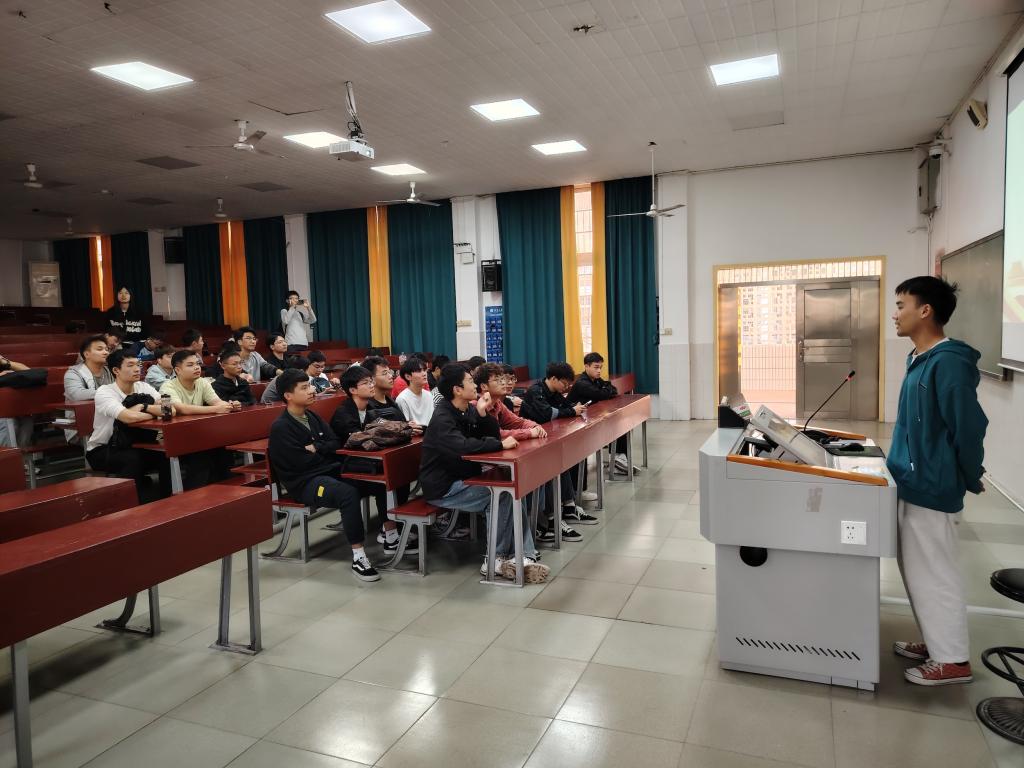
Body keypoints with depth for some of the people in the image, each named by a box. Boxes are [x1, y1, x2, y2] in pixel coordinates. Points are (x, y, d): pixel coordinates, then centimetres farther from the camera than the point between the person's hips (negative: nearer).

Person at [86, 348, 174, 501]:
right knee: (133, 458, -33)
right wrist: (156, 413, -20)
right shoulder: (104, 392, -19)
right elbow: (129, 417, -36)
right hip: (101, 450, -4)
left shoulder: (143, 387, -3)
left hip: (130, 445, 5)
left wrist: (144, 407, -25)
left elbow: (171, 410, -16)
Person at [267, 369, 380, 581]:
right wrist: (325, 452, 2)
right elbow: (301, 462, -14)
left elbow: (336, 443, 8)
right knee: (348, 493, -35)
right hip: (304, 482, -7)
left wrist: (316, 448, -10)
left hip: (328, 470, 7)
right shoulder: (280, 427, -8)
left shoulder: (313, 417, 15)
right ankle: (358, 558, -31)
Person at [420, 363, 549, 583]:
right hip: (443, 488, -8)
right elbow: (463, 446, -37)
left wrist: (483, 414, -12)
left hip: (464, 478, 8)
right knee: (500, 496, -21)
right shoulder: (442, 419, -20)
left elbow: (494, 434, 5)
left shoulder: (468, 411, 6)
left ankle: (523, 555, -14)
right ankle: (495, 559, -7)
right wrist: (501, 445, -29)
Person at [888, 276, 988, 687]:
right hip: (914, 484, 10)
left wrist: (971, 480, -9)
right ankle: (935, 641, 33)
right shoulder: (920, 360, 10)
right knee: (917, 571, 19)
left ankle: (953, 660, 18)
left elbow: (969, 427, -20)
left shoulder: (947, 362, -21)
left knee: (934, 574, 3)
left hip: (931, 489, -10)